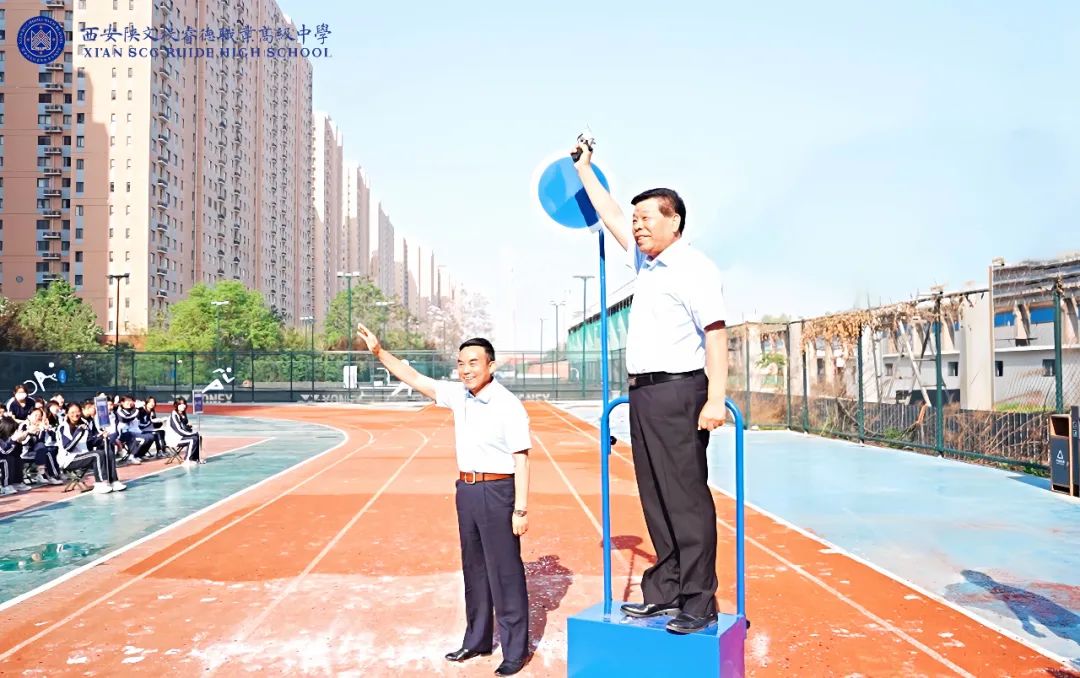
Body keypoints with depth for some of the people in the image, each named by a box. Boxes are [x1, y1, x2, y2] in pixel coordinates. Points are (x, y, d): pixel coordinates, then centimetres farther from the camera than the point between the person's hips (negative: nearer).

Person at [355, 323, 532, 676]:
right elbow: (415, 379, 11)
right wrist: (379, 352, 4)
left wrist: (521, 509, -18)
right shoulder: (458, 395, 5)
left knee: (505, 572, -1)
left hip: (498, 491, -7)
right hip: (466, 489, 7)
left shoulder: (508, 405, -15)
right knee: (474, 568, 17)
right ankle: (477, 640, 31)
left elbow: (521, 460, -16)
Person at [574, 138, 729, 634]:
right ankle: (664, 592, 18)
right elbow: (610, 214, 29)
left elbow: (715, 334, -16)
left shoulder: (695, 268, -8)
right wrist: (584, 170, 36)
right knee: (655, 499, 10)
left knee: (687, 498, -6)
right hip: (643, 391, 9)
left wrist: (716, 398, -24)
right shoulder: (645, 262, 17)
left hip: (679, 392, -9)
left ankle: (698, 604, 0)